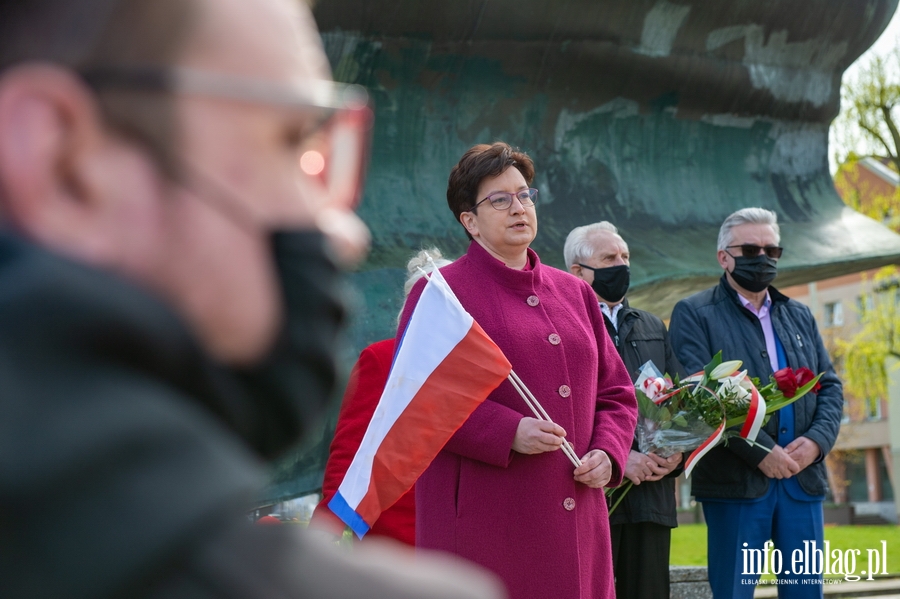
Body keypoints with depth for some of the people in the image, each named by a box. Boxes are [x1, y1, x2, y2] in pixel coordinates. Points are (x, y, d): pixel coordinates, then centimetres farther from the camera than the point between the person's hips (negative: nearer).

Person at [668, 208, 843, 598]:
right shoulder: (694, 314, 0)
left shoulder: (799, 316, 19)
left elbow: (830, 386, 15)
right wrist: (760, 451, -17)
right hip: (735, 481, -5)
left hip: (802, 479, 5)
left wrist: (817, 440, -5)